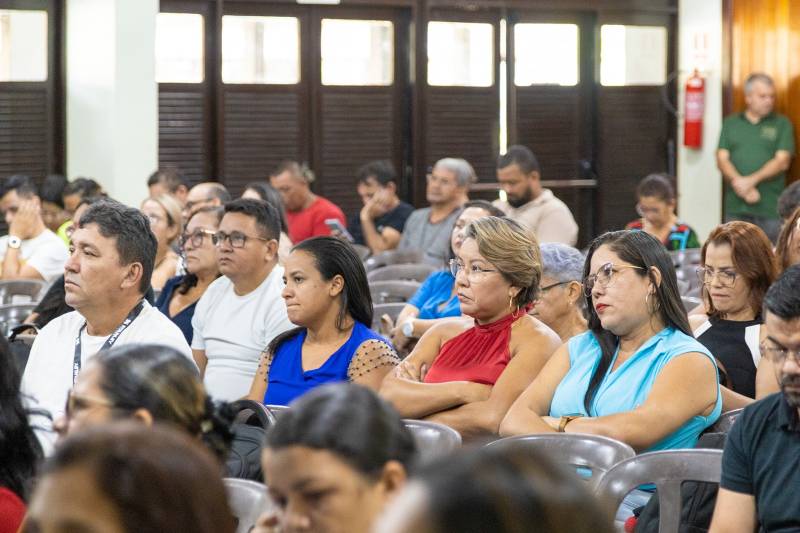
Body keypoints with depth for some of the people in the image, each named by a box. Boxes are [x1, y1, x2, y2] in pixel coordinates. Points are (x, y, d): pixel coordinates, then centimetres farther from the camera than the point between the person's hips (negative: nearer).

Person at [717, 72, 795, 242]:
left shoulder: (782, 124, 8)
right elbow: (722, 160, 4)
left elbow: (782, 162, -2)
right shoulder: (730, 123, 14)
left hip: (770, 209, -2)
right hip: (736, 208, 2)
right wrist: (741, 184, -12)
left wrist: (752, 180, -13)